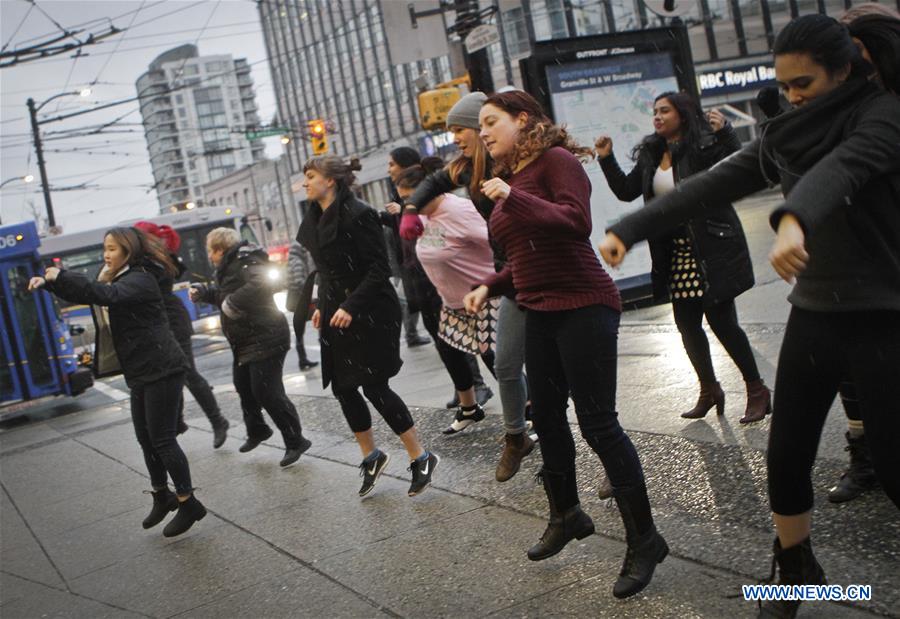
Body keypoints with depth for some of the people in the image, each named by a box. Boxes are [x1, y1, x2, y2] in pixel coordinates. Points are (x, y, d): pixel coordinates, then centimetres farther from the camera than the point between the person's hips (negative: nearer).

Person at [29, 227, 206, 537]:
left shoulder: (140, 279, -15)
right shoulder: (122, 279, 17)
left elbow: (106, 295, -33)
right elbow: (89, 296, 18)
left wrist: (61, 276, -29)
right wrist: (49, 282, 2)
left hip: (161, 370, -10)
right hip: (142, 373, 10)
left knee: (162, 439, -7)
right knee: (146, 439, 15)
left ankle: (188, 503, 3)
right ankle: (161, 496, 29)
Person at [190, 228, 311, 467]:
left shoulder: (247, 262, -18)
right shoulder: (229, 266, 12)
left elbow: (259, 285, -39)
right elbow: (224, 295, 29)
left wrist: (232, 303, -31)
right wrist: (203, 292, 15)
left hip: (266, 338, -11)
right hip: (245, 342, 11)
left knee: (267, 392, -10)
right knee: (243, 385, 22)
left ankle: (295, 441, 0)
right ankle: (257, 430, 43)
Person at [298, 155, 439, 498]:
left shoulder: (357, 215, -16)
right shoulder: (316, 219, 10)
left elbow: (379, 269, -18)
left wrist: (351, 306, -22)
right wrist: (322, 306, 12)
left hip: (370, 315, -8)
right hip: (337, 316, 8)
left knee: (374, 386, -7)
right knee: (342, 388, 7)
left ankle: (421, 457, 6)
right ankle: (371, 456, 25)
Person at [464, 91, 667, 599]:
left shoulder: (556, 161, -9)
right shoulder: (506, 178, 14)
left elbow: (576, 221, -26)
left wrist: (512, 197, -27)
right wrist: (490, 287, 8)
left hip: (583, 307, -9)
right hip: (539, 314, 9)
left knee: (598, 422, -7)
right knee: (547, 418, 15)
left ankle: (644, 539, 3)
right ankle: (567, 515, 34)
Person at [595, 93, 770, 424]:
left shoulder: (705, 147, -12)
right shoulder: (651, 154, 10)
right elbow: (626, 191, 15)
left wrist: (724, 134, -33)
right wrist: (606, 159, 5)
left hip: (712, 251, -7)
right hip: (677, 255, 7)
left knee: (722, 321, -4)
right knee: (687, 325, 12)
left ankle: (757, 390, 12)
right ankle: (709, 390, 29)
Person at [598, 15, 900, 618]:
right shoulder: (786, 136, 8)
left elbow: (841, 168, -32)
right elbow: (710, 187, 5)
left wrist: (794, 221, -52)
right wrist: (629, 229, -2)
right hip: (812, 318, 6)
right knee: (787, 460, 7)